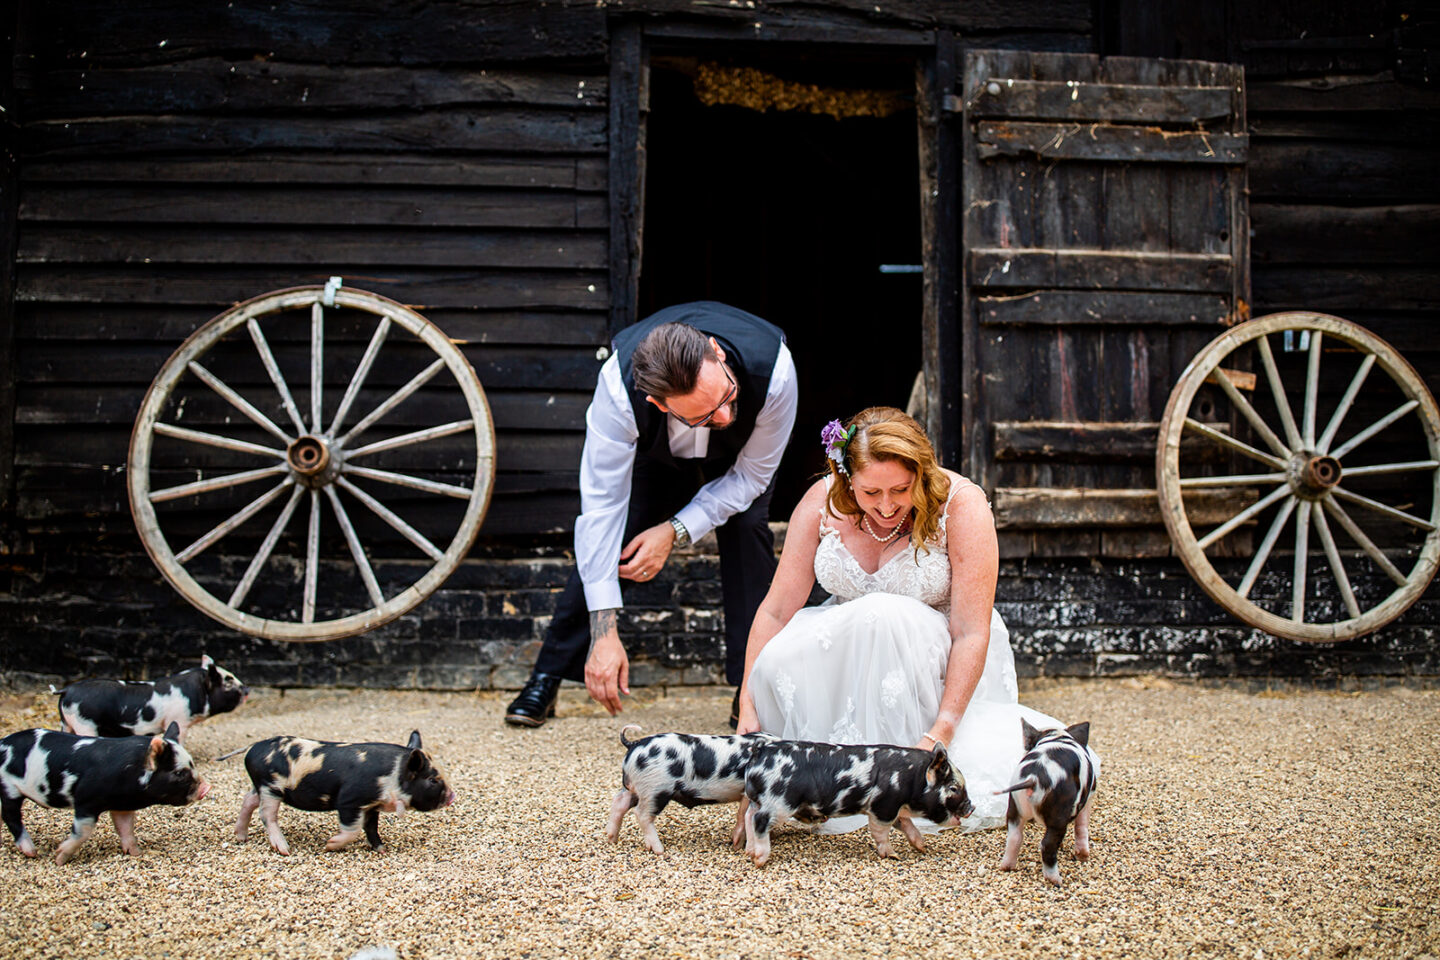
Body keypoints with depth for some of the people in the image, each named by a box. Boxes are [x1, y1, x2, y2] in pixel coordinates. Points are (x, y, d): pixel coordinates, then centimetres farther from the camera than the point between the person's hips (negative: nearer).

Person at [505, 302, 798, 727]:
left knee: (749, 528, -21)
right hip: (653, 446, 0)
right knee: (607, 538, -12)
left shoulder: (773, 368, -43)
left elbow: (750, 476, -24)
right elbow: (602, 503, -37)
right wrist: (604, 633, -39)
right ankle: (546, 679, 4)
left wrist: (676, 531, -31)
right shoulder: (619, 386, -43)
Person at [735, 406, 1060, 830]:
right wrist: (749, 708, -19)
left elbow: (972, 633, -23)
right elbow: (776, 610, -10)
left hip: (940, 662, -2)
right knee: (778, 661, -28)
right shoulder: (822, 502, -12)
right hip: (847, 644, 2)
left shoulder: (961, 504, -21)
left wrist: (940, 734, -31)